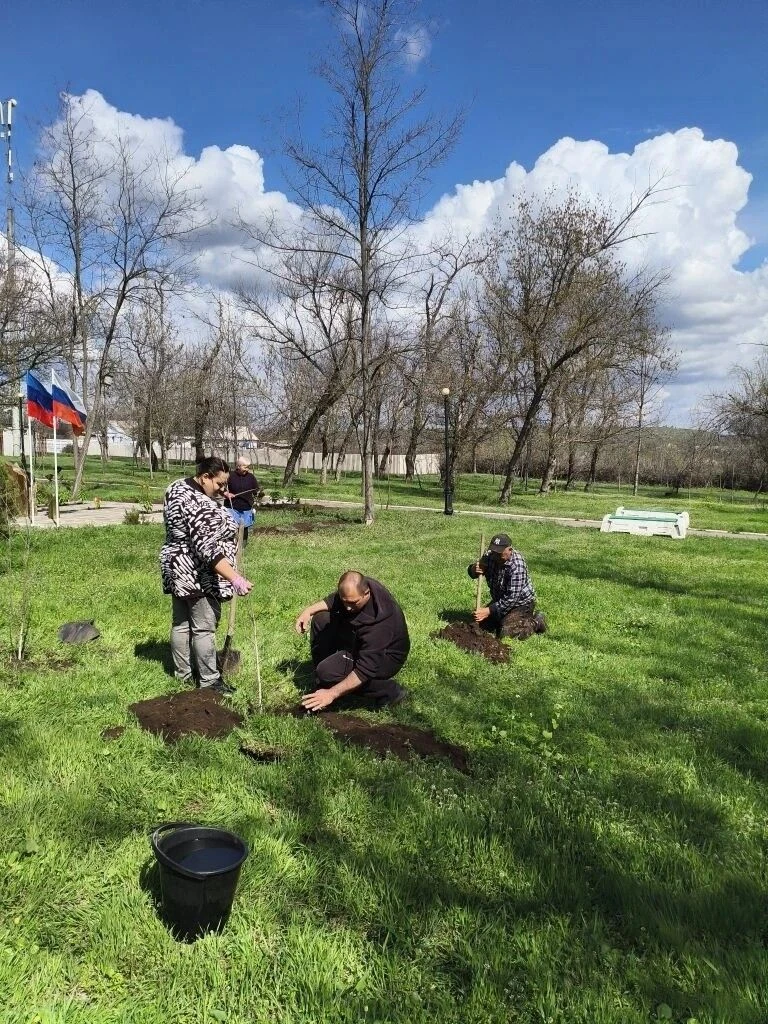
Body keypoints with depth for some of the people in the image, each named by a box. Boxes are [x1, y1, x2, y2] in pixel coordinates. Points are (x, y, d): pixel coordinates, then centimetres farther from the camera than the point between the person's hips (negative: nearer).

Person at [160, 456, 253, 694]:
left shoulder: (177, 487, 4)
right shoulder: (199, 506, -27)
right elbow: (208, 549, -33)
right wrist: (235, 579, -38)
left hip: (177, 569, 10)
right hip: (198, 576, -10)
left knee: (181, 623, 16)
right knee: (204, 628, 0)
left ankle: (183, 673, 28)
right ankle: (209, 680, 10)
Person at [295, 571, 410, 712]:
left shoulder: (380, 621, -40)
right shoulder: (355, 588, -18)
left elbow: (365, 669, -37)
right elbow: (333, 600, 6)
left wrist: (332, 693, -36)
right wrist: (309, 610, -10)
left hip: (385, 657, -8)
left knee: (328, 673, -24)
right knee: (321, 620, -1)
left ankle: (390, 691, -8)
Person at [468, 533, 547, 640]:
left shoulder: (517, 566, -32)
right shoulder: (489, 556, -12)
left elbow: (511, 598, -33)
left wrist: (489, 610, -34)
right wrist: (473, 569, -26)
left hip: (521, 603, -7)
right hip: (500, 599, 7)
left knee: (504, 631, -20)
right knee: (483, 624, 4)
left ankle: (536, 622, 3)